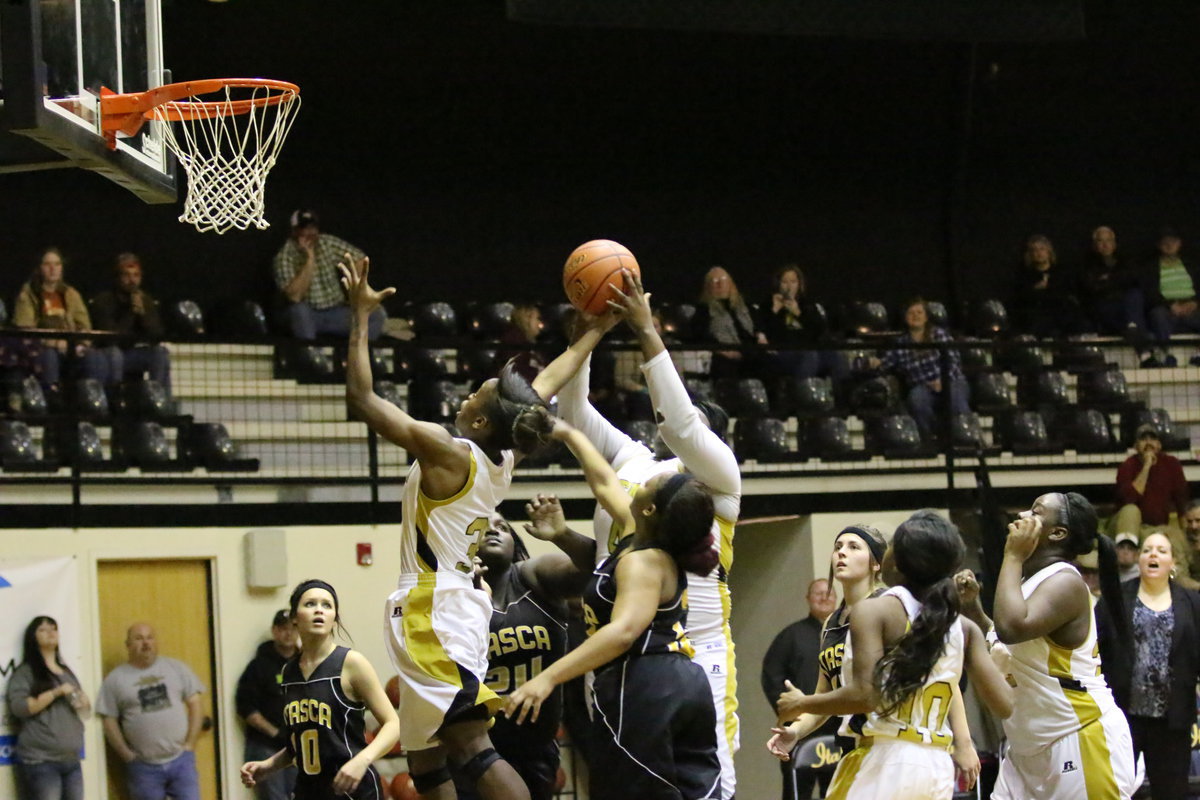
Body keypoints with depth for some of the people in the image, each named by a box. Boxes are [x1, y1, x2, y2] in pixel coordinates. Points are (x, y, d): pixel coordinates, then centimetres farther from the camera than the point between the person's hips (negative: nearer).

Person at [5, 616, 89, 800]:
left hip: (71, 760, 7)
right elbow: (18, 707, -14)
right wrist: (56, 693, -15)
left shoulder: (67, 672, 21)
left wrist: (83, 703, 4)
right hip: (40, 761, -7)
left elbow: (84, 708, 28)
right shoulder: (26, 672, 0)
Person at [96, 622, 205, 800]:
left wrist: (190, 745, -3)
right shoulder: (116, 679, 2)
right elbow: (109, 721, 2)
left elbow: (195, 705, 5)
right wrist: (127, 755, -4)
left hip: (181, 760, 1)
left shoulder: (177, 668, 6)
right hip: (144, 767, -1)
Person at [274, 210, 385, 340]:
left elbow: (359, 259, 10)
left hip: (336, 313, 3)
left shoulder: (329, 243, -2)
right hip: (306, 317, -3)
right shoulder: (284, 256, -14)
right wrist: (310, 258, -28)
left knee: (377, 314, -19)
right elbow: (295, 296, -28)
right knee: (299, 307, -38)